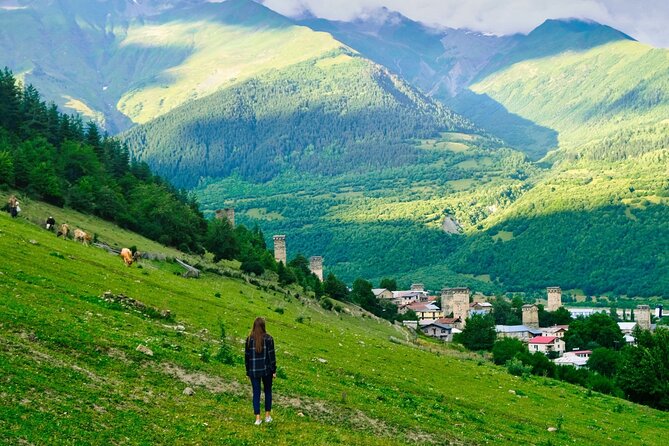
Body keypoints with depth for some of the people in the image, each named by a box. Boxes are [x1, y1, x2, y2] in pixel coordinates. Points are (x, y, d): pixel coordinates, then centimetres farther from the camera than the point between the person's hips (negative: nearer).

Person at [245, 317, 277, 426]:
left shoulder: (249, 339, -3)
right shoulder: (268, 339, -9)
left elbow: (247, 356, 2)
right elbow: (271, 355, -8)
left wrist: (248, 372, 11)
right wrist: (274, 370, 0)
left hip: (254, 371, 1)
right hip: (266, 370, -1)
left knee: (256, 393, 5)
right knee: (268, 391, 16)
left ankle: (258, 418, 2)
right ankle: (267, 415, 19)